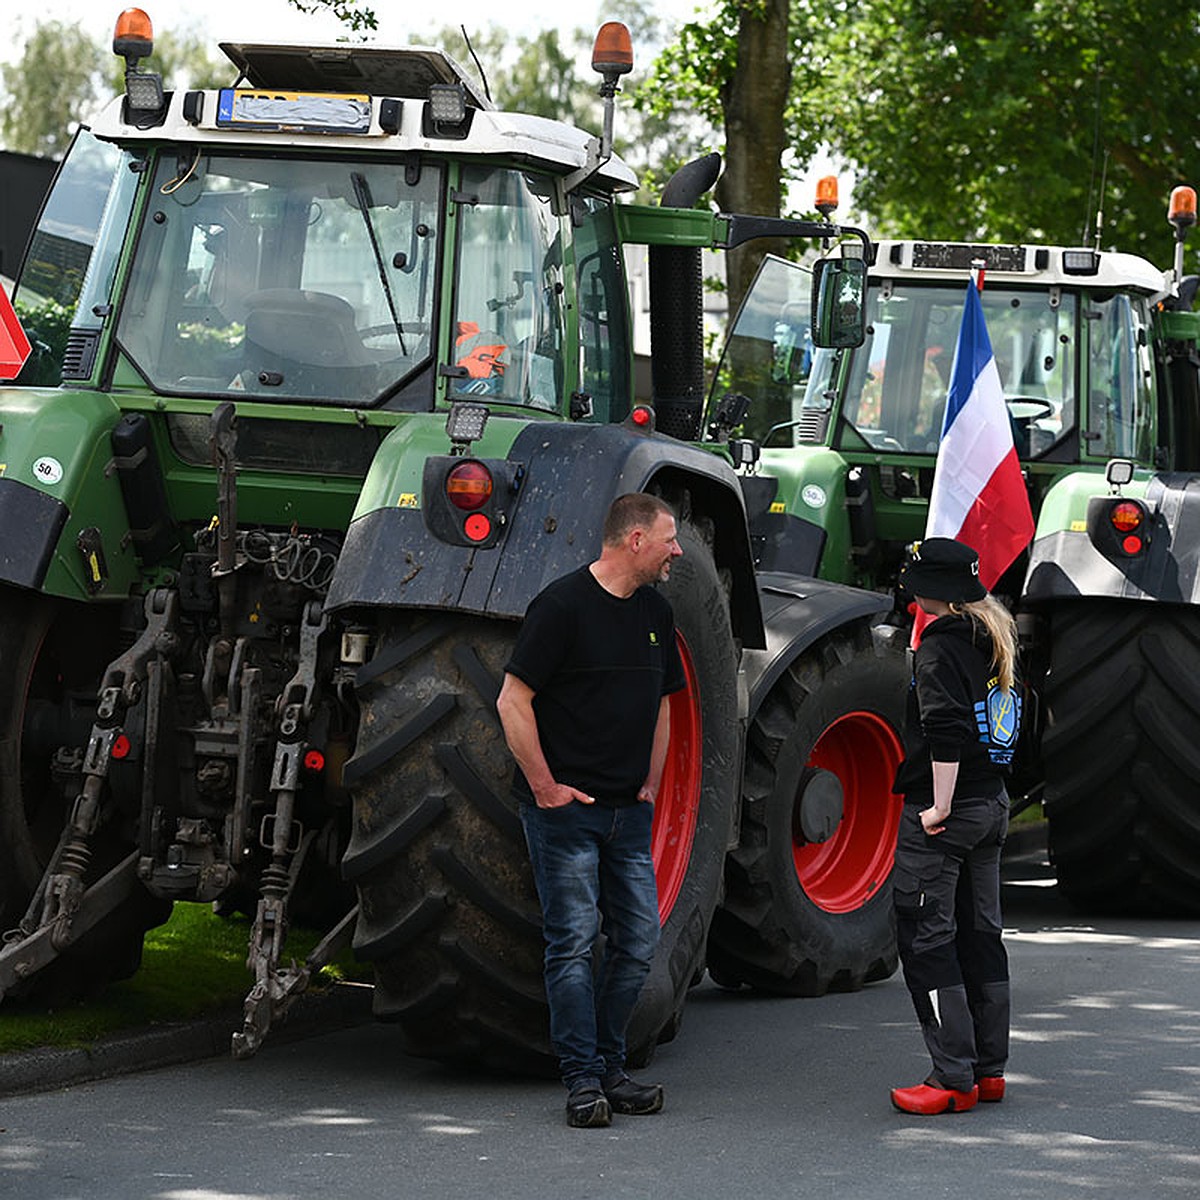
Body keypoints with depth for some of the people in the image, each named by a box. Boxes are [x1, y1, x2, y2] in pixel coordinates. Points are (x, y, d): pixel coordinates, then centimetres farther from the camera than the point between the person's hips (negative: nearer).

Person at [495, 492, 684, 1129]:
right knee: (573, 943, -6)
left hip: (629, 813, 7)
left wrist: (650, 784, 14)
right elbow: (513, 702, -12)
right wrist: (545, 788, -12)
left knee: (637, 942, 5)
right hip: (565, 809, -7)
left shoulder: (656, 612, 13)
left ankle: (611, 1069, 16)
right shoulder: (563, 604, -11)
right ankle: (582, 1078, -1)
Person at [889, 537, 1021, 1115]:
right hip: (992, 804, 9)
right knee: (980, 934, 14)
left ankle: (954, 1078, -7)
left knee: (926, 938, -5)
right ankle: (989, 1069, 19)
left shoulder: (941, 646, -15)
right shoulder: (995, 639, 11)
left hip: (944, 812, -9)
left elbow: (946, 732, -23)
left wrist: (940, 807, -19)